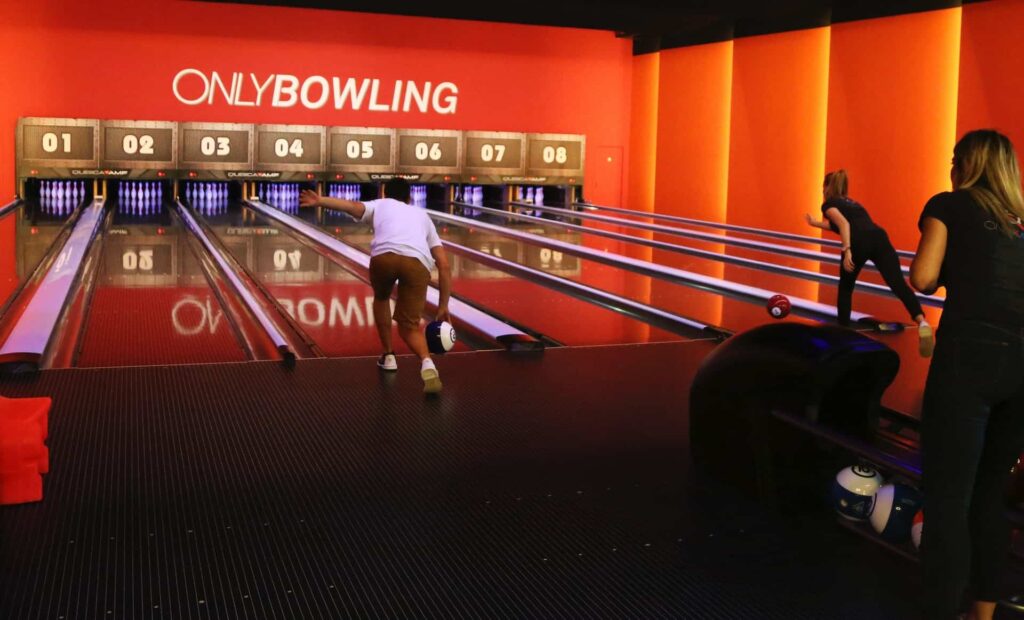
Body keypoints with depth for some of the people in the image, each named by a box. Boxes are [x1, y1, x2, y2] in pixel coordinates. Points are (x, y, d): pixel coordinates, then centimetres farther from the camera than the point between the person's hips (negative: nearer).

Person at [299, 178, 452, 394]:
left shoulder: (379, 205, 35)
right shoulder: (422, 215, 40)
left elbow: (353, 206, 9)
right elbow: (444, 265, 32)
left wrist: (319, 201, -7)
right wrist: (443, 306, 36)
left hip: (384, 256, -1)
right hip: (417, 263, 1)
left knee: (381, 298, 34)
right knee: (409, 326, 11)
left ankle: (388, 356, 35)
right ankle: (427, 363, -18)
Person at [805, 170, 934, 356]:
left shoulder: (829, 204, 17)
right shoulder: (851, 202, 38)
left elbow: (844, 224, -5)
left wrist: (847, 250, -15)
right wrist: (816, 223, 69)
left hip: (859, 242, -5)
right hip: (879, 238, 5)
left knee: (845, 287, 21)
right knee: (898, 283, -13)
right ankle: (922, 322, -37)